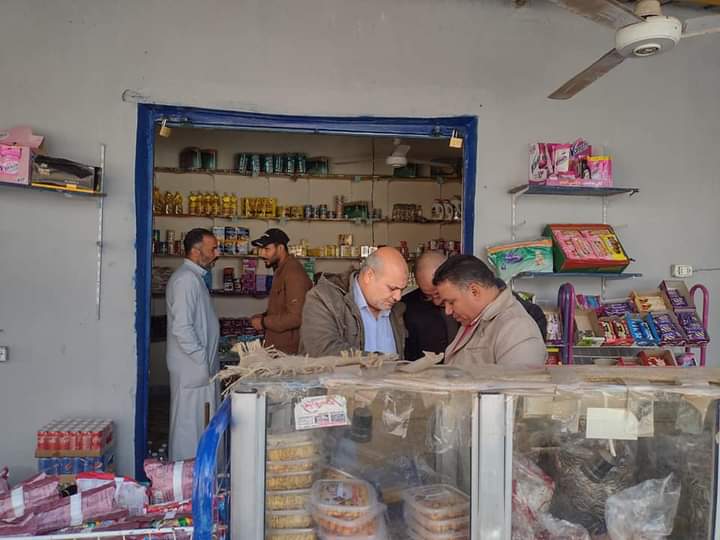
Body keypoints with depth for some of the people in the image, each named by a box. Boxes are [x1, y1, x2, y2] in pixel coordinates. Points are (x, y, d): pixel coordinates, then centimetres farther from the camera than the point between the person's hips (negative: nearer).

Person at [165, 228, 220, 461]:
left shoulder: (195, 277, 14)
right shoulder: (186, 279, -18)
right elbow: (181, 328, -25)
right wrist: (202, 361, -19)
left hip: (199, 366, 10)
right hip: (192, 368, -10)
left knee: (197, 423, 18)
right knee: (189, 424, 0)